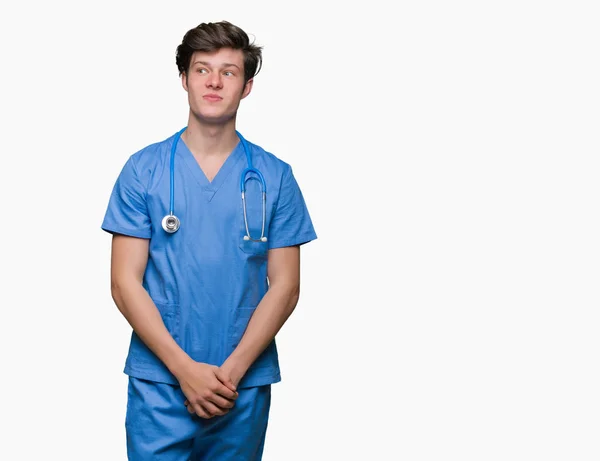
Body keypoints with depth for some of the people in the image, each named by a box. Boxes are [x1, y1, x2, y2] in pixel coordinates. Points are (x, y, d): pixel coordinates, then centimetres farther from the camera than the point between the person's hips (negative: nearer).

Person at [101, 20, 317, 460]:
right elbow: (125, 282, -4)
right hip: (159, 382, -1)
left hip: (245, 386, 1)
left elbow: (284, 286, 0)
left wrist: (232, 370, -11)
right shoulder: (144, 169, 0)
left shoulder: (275, 177, 2)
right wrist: (186, 368, -12)